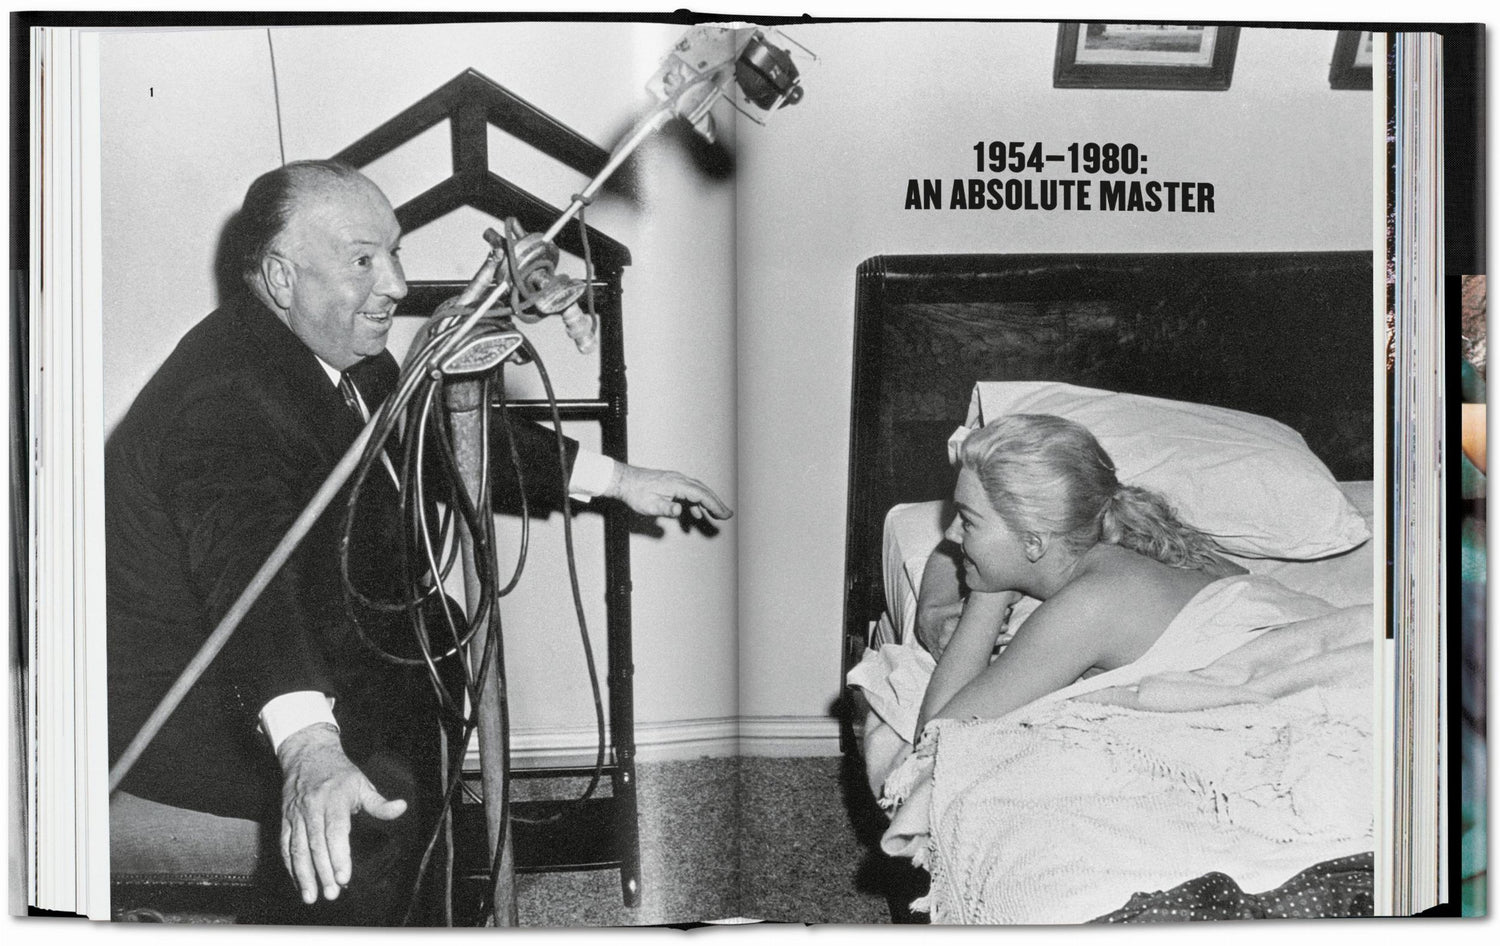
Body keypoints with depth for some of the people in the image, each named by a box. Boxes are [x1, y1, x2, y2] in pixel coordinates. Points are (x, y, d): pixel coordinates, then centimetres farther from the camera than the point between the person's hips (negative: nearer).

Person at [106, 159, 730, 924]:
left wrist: (614, 479, 12)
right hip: (174, 707, -10)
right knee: (385, 788, -25)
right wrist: (308, 750, -63)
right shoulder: (228, 399, -31)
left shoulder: (338, 351, -1)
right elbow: (249, 569, -47)